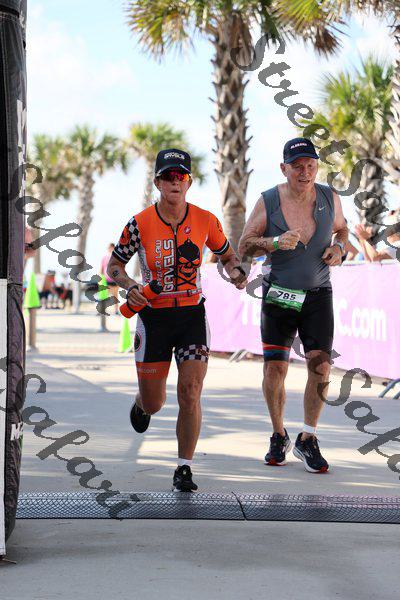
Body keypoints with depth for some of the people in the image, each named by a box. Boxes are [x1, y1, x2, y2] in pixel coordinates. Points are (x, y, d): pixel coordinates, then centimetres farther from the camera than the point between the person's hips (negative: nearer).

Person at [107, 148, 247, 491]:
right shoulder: (140, 225, -8)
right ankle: (141, 405, 47)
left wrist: (237, 274, -8)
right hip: (153, 317, 0)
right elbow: (114, 266, 4)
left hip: (193, 315, 1)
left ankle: (184, 469, 2)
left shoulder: (205, 221, -3)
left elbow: (227, 255, 14)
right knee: (153, 403, 6)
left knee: (190, 392, -12)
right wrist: (130, 286, -17)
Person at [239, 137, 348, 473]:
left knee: (320, 364, -12)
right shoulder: (268, 202, -9)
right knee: (275, 369, -2)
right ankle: (279, 437, 20)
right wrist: (275, 242, -23)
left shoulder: (329, 198, -2)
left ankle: (308, 440, 2)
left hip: (318, 295, 1)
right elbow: (244, 246, -5)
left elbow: (341, 227, 18)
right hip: (279, 295, -1)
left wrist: (339, 248, -3)